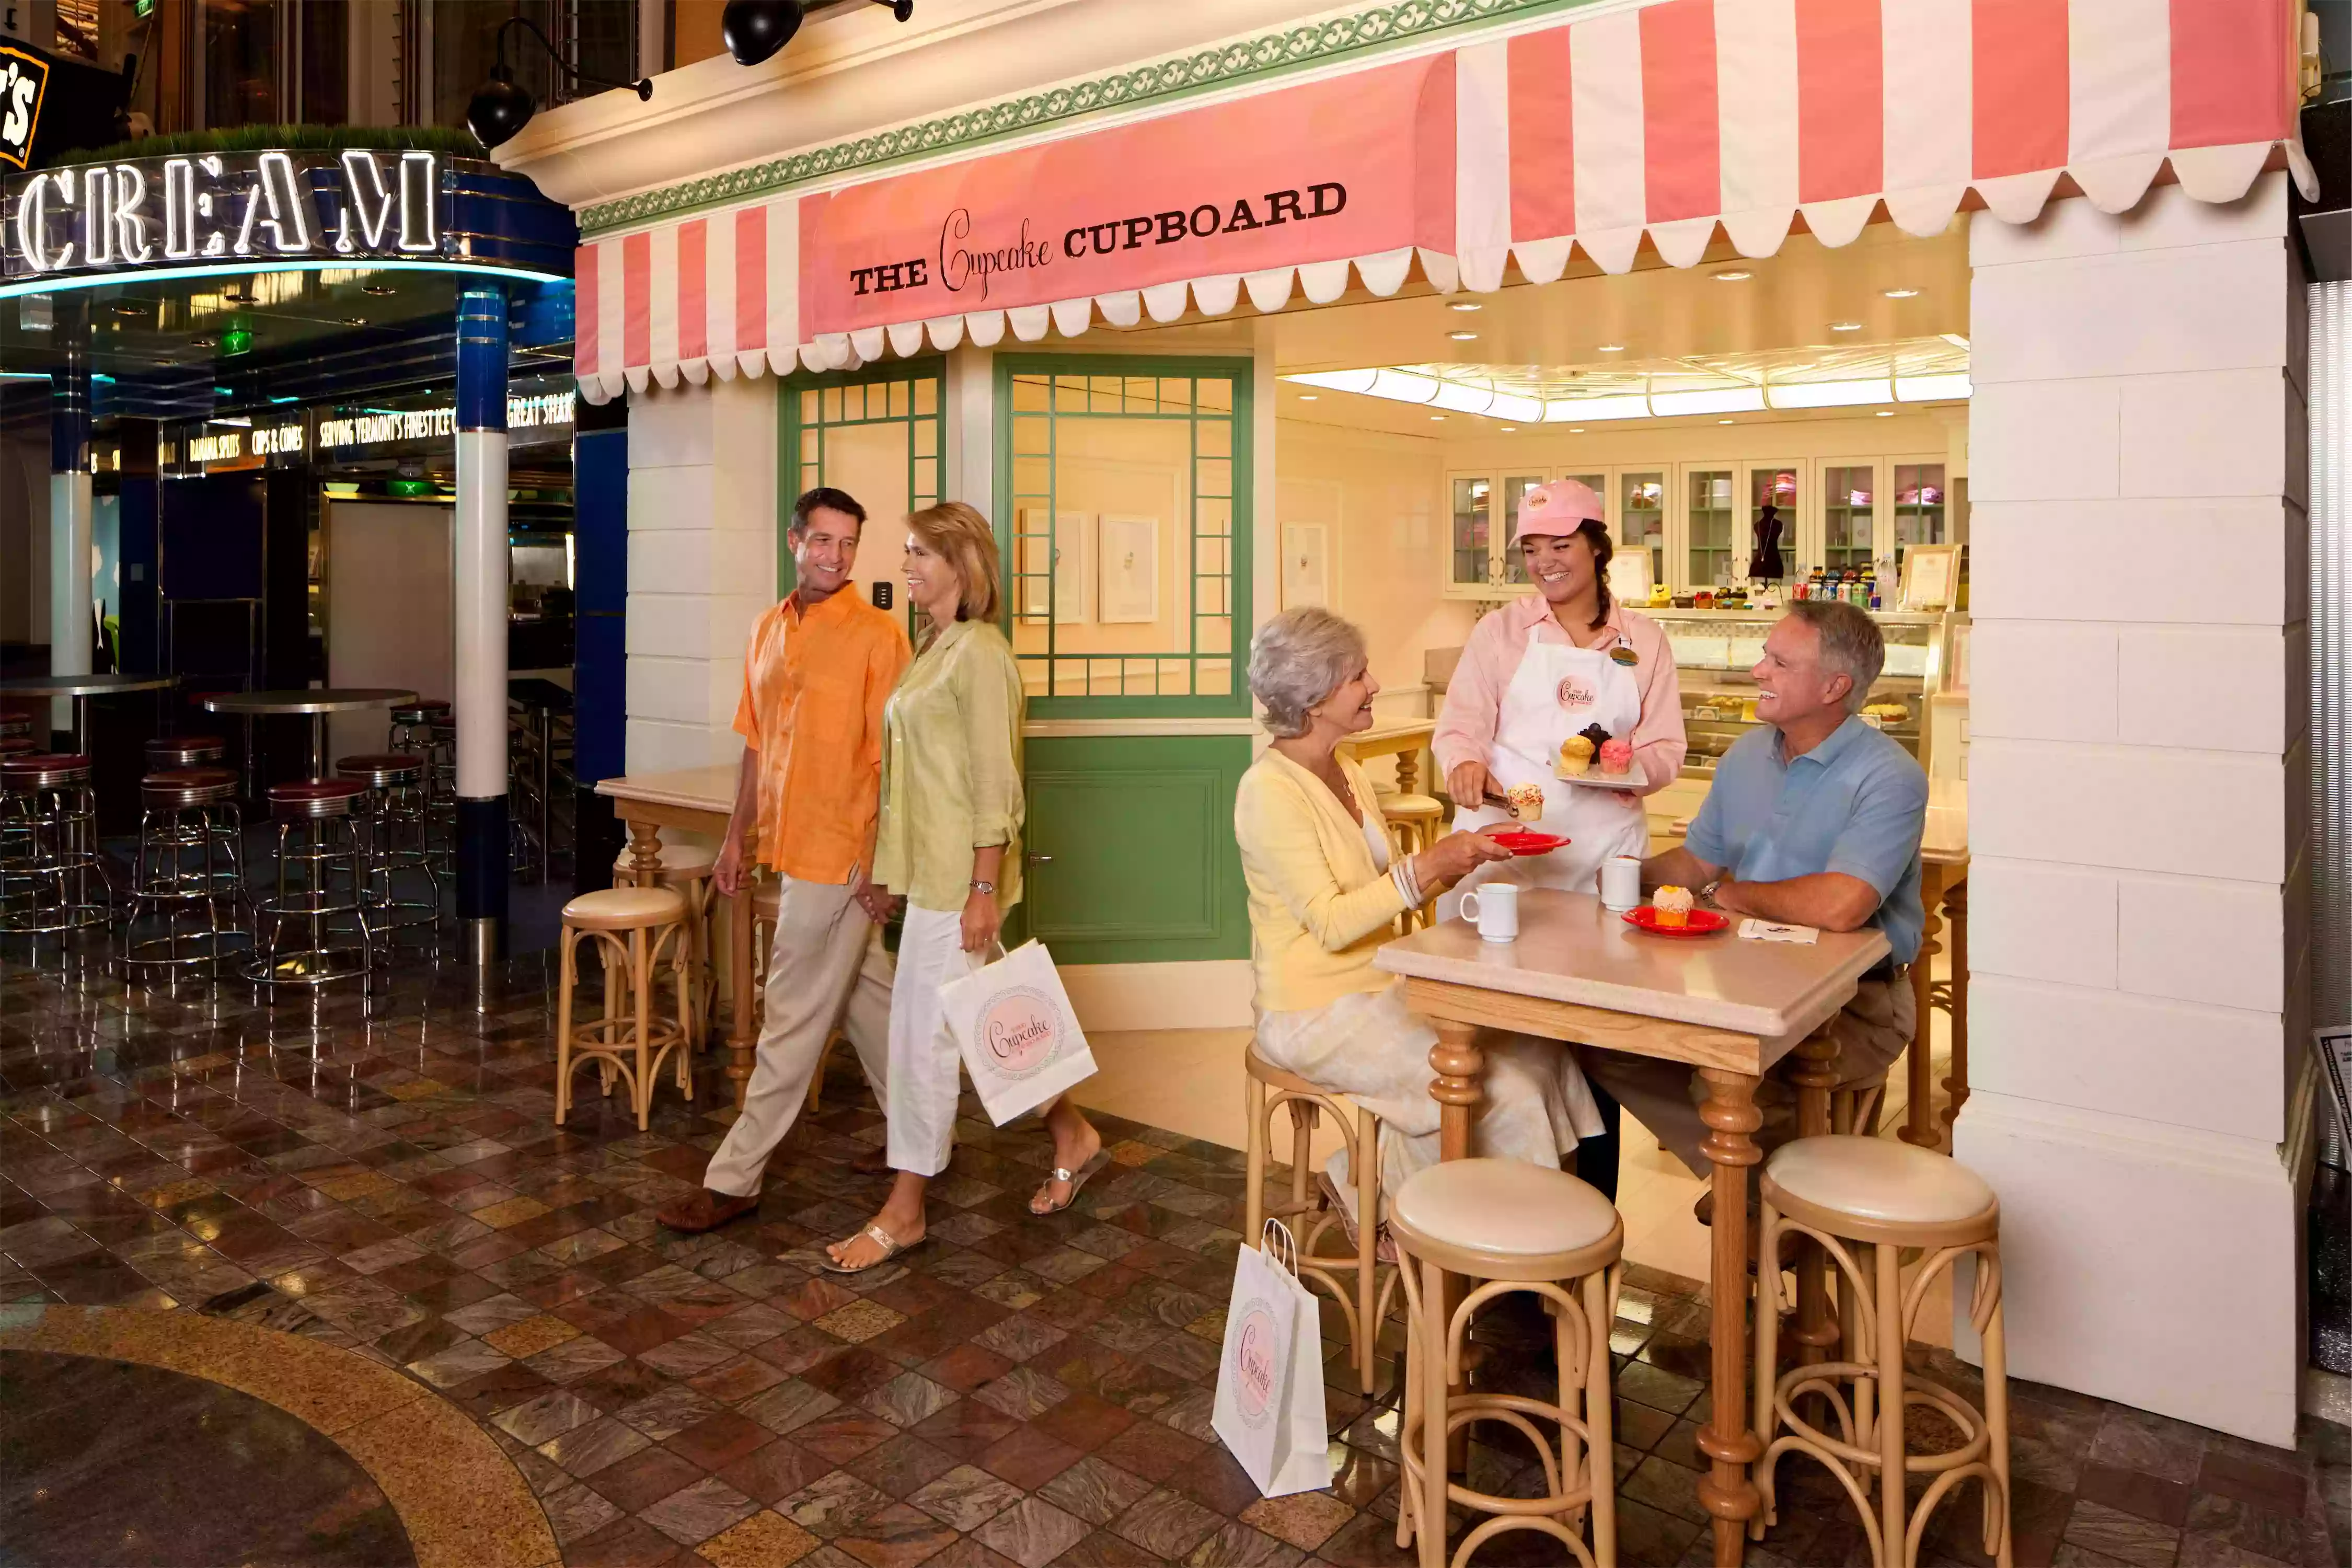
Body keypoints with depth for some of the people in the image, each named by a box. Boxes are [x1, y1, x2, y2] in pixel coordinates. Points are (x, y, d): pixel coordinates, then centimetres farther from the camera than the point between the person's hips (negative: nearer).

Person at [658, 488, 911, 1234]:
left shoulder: (876, 633, -10)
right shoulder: (768, 630, 11)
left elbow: (893, 755, -13)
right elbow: (756, 743, 16)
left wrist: (880, 857, -17)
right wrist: (735, 836, 15)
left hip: (842, 858, -8)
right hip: (790, 851, 8)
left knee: (793, 1020, 1)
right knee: (867, 996, 17)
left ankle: (734, 1179, 11)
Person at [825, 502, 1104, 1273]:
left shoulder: (978, 653, -14)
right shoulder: (935, 648, 14)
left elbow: (994, 782, -18)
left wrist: (984, 889, -20)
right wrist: (892, 866, 18)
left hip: (960, 874, -9)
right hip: (930, 867, 9)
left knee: (923, 1034, -1)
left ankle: (905, 1211, 12)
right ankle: (1073, 1136, 34)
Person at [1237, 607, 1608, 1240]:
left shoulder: (1347, 772, 11)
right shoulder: (1271, 790, -17)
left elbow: (1389, 888, 13)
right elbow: (1330, 923, -22)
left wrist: (1460, 853, -1)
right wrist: (1430, 866, -25)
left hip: (1382, 991, 9)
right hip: (1318, 1015, -9)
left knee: (1540, 1053, -4)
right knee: (1501, 1092, -17)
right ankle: (1372, 1188, 4)